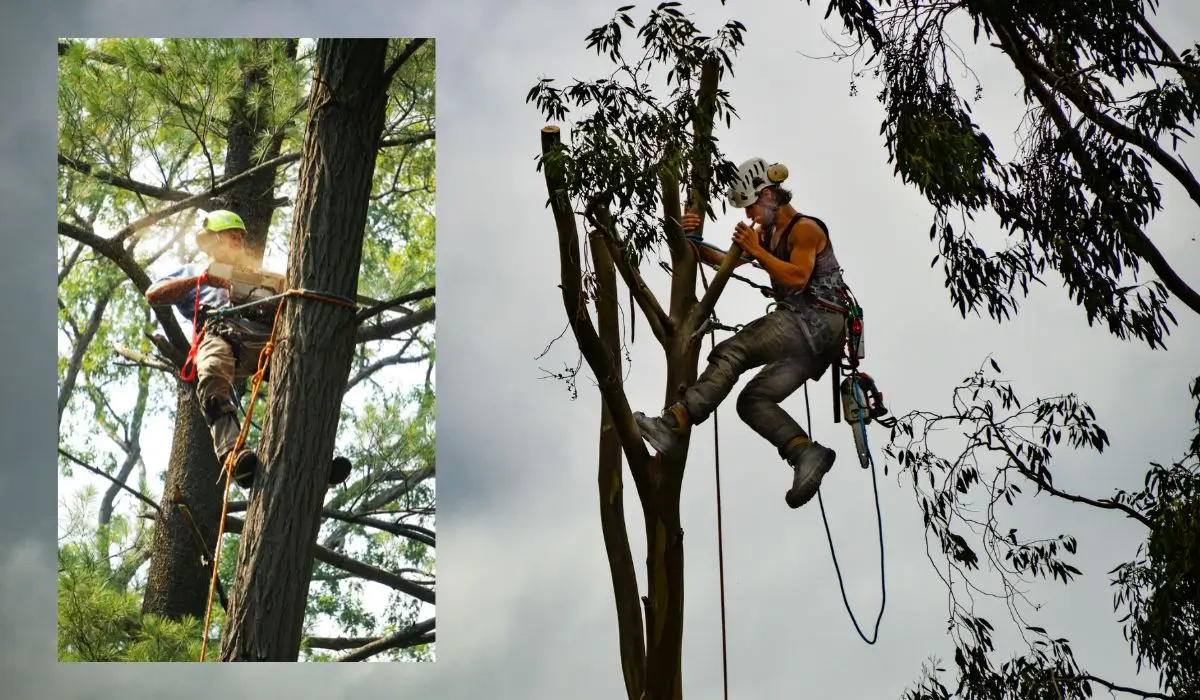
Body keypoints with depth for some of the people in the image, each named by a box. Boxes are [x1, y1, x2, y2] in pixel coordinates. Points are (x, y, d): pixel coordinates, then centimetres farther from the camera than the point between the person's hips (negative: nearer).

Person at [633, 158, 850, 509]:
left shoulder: (805, 229, -4)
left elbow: (798, 277, -19)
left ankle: (674, 424, -35)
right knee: (753, 400, 3)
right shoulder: (767, 233, 23)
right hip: (810, 335, 10)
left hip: (815, 322, -10)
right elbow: (726, 262, 22)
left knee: (730, 354, -24)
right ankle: (807, 452, -15)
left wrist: (756, 251, -14)